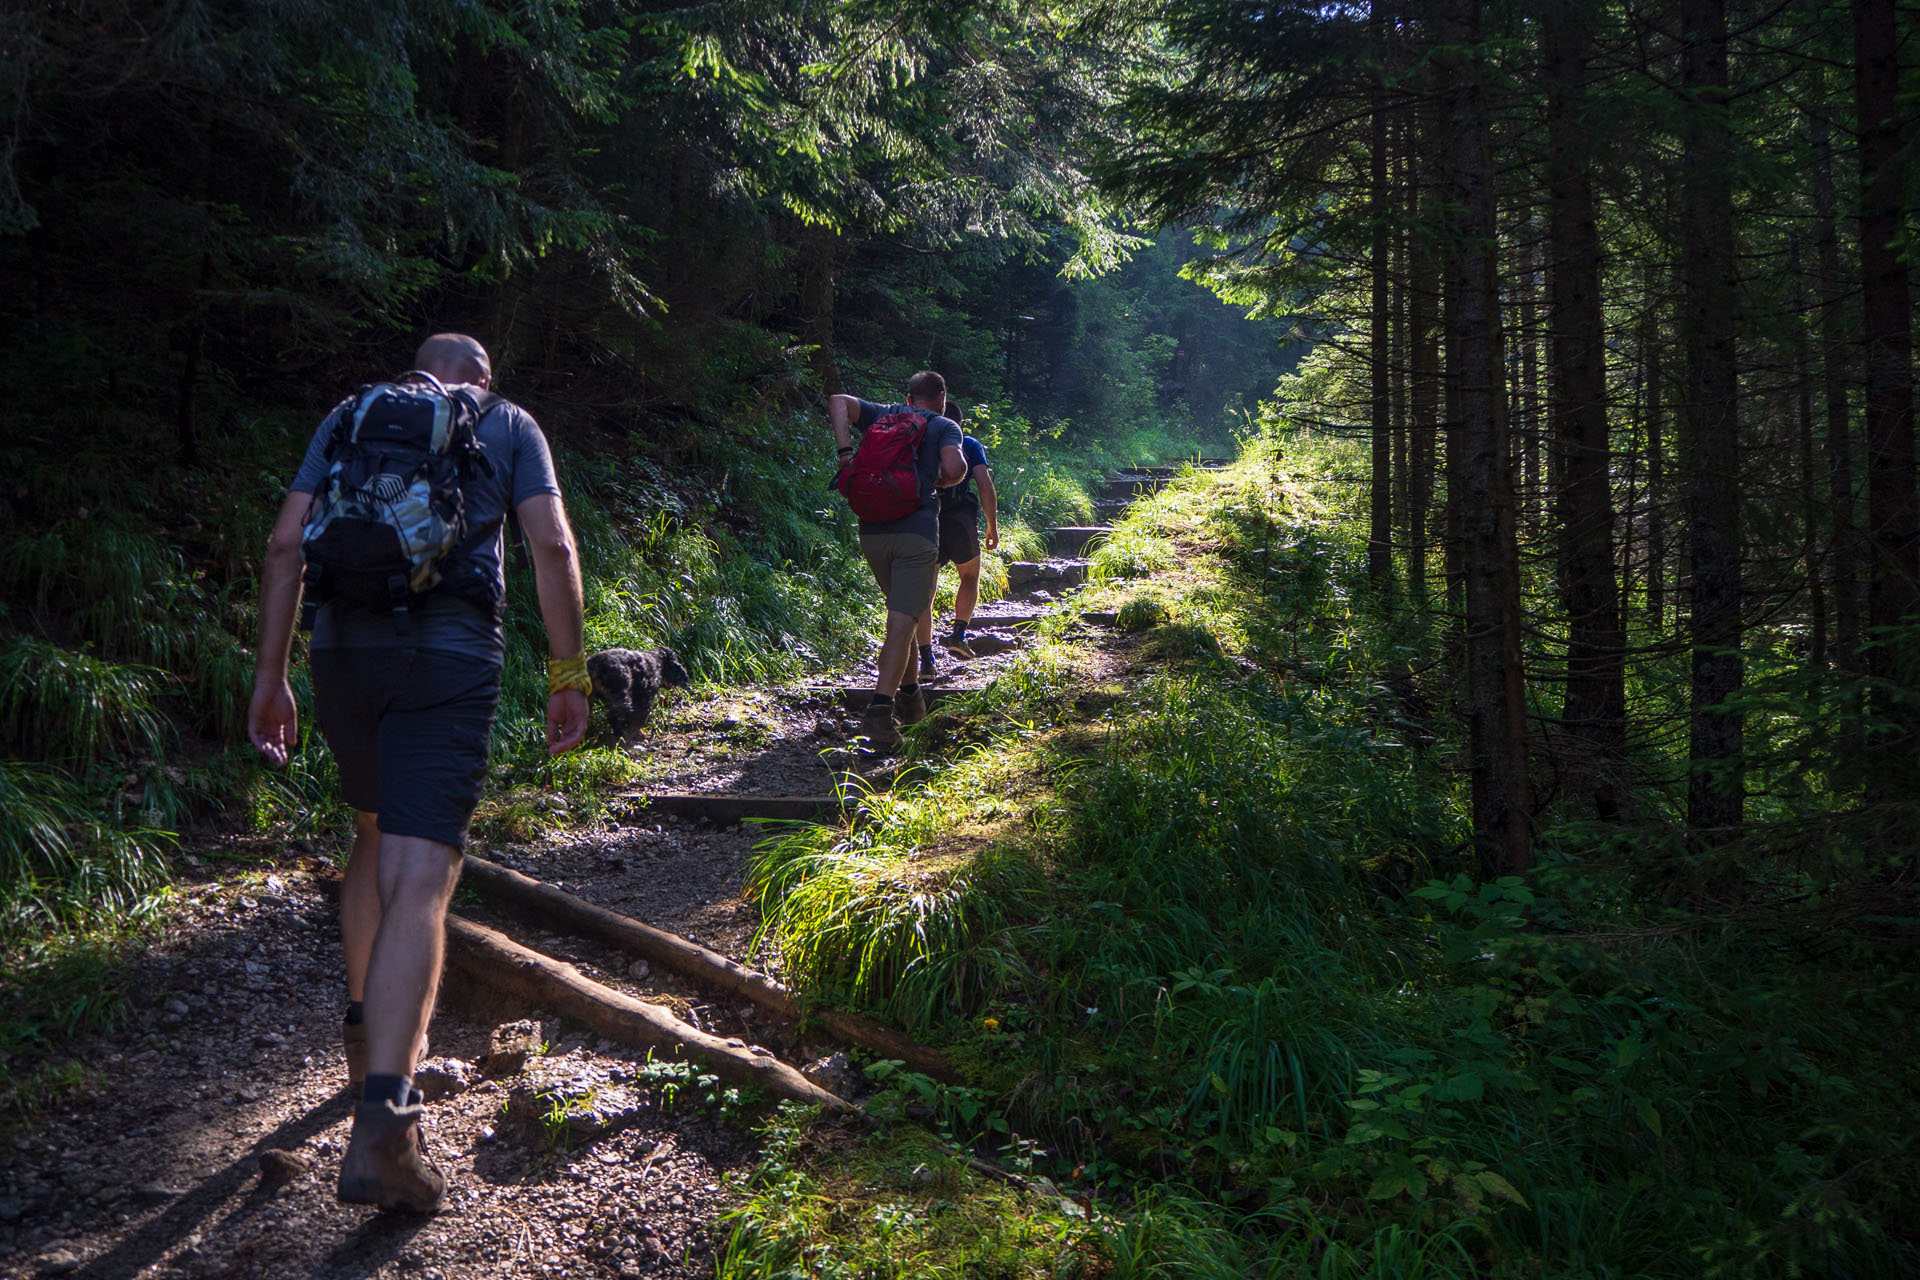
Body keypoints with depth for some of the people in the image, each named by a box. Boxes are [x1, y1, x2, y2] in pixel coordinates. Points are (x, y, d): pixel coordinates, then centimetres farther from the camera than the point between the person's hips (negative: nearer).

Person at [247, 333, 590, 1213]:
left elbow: (286, 545, 10)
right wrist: (568, 674, 2)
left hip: (342, 649, 4)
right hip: (450, 657, -3)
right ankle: (382, 1125, -20)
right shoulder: (508, 424, 14)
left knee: (375, 834, 26)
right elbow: (552, 546, 0)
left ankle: (367, 1031, 35)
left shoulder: (349, 417, 20)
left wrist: (270, 675, 12)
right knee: (420, 879, -10)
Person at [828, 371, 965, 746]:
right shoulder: (944, 426, 9)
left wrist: (846, 453, -1)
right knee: (903, 621, -8)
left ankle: (910, 693, 33)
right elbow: (954, 469, -9)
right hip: (917, 529, -5)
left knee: (903, 612, 23)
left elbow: (838, 401, 4)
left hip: (872, 529, 5)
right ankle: (880, 707, -23)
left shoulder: (881, 415, 19)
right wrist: (938, 482, 13)